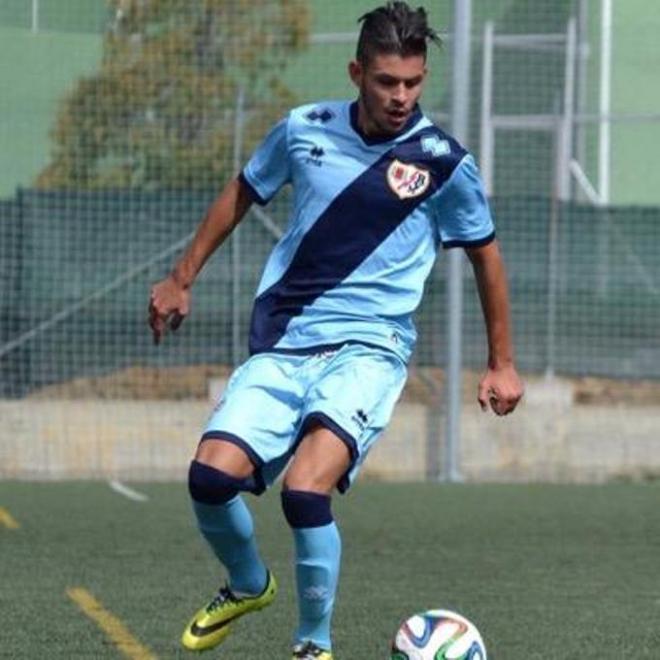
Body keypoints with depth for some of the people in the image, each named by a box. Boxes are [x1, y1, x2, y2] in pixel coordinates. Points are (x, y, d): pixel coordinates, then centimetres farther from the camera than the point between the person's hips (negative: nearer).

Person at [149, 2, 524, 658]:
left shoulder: (442, 162, -3)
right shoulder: (305, 130, 3)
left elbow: (484, 253, 11)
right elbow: (242, 192, 21)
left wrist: (501, 363, 15)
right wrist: (181, 279, 23)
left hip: (368, 346, -3)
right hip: (282, 345, 3)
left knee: (304, 488, -26)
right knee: (211, 475, -16)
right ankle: (247, 585, 16)